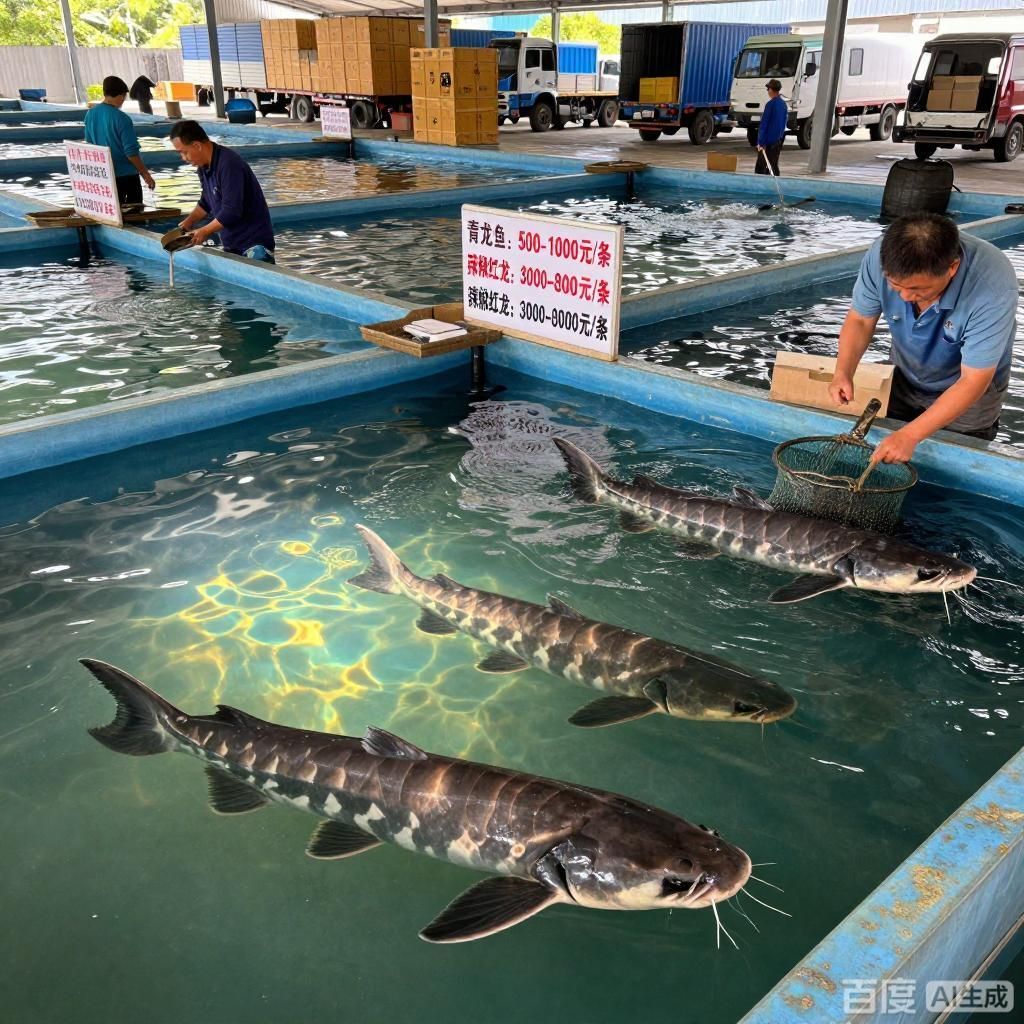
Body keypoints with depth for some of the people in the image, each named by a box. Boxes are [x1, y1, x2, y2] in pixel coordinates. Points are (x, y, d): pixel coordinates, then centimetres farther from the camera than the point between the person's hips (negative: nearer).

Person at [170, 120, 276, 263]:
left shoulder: (229, 165, -22)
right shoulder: (204, 167, 8)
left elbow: (231, 211, -26)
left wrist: (205, 231, -15)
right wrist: (189, 221, 7)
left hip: (254, 242, -9)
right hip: (231, 245, 9)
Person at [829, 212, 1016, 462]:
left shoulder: (994, 286, -39)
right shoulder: (881, 257, -30)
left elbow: (973, 381, -33)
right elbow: (860, 319, -12)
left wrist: (911, 435, -41)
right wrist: (843, 372, -30)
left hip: (969, 394, -3)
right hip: (905, 380, 4)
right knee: (888, 463, 17)